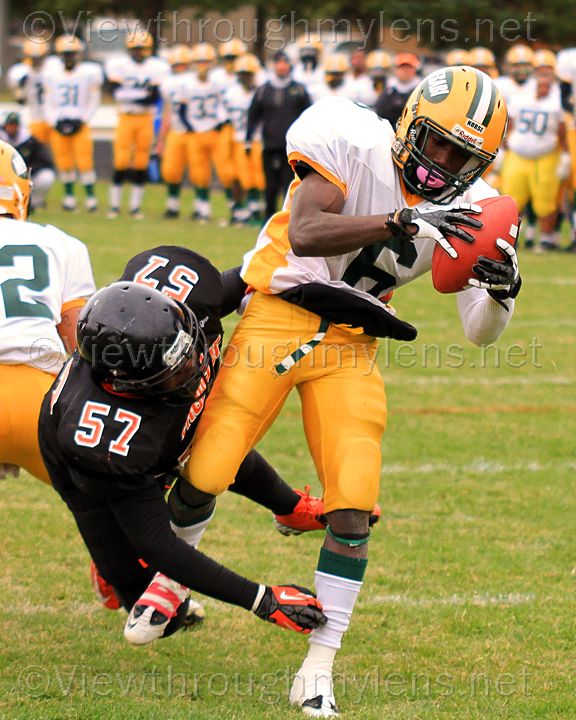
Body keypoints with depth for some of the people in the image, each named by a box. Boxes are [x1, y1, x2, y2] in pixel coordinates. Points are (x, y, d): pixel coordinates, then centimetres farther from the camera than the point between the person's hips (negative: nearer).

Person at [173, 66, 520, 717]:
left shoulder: (467, 209, -2)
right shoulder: (356, 145, -16)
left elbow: (478, 333, 2)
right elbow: (305, 233, -31)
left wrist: (500, 293, -21)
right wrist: (404, 222, -40)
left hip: (350, 350, 3)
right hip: (278, 316, -3)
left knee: (353, 508, -10)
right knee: (205, 474, -3)